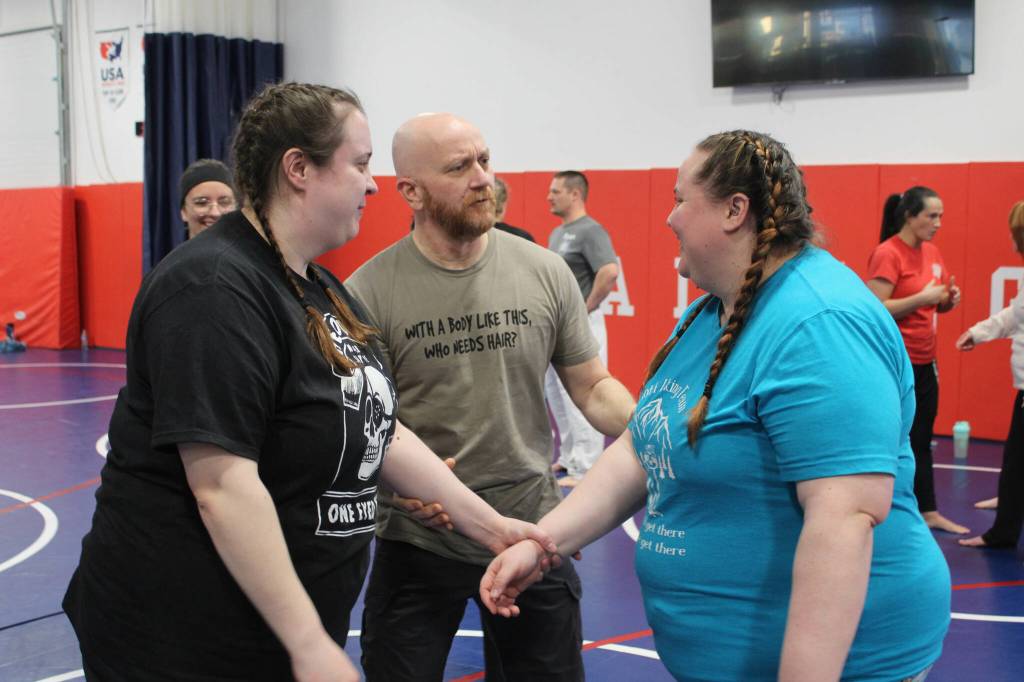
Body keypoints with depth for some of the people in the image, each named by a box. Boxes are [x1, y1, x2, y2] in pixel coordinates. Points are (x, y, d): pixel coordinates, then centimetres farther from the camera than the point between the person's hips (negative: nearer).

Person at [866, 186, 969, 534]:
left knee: (921, 441, 16)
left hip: (924, 362, 8)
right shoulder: (887, 254, -14)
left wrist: (949, 299, 0)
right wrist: (921, 297, -23)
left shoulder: (932, 252, 10)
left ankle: (930, 513, 25)